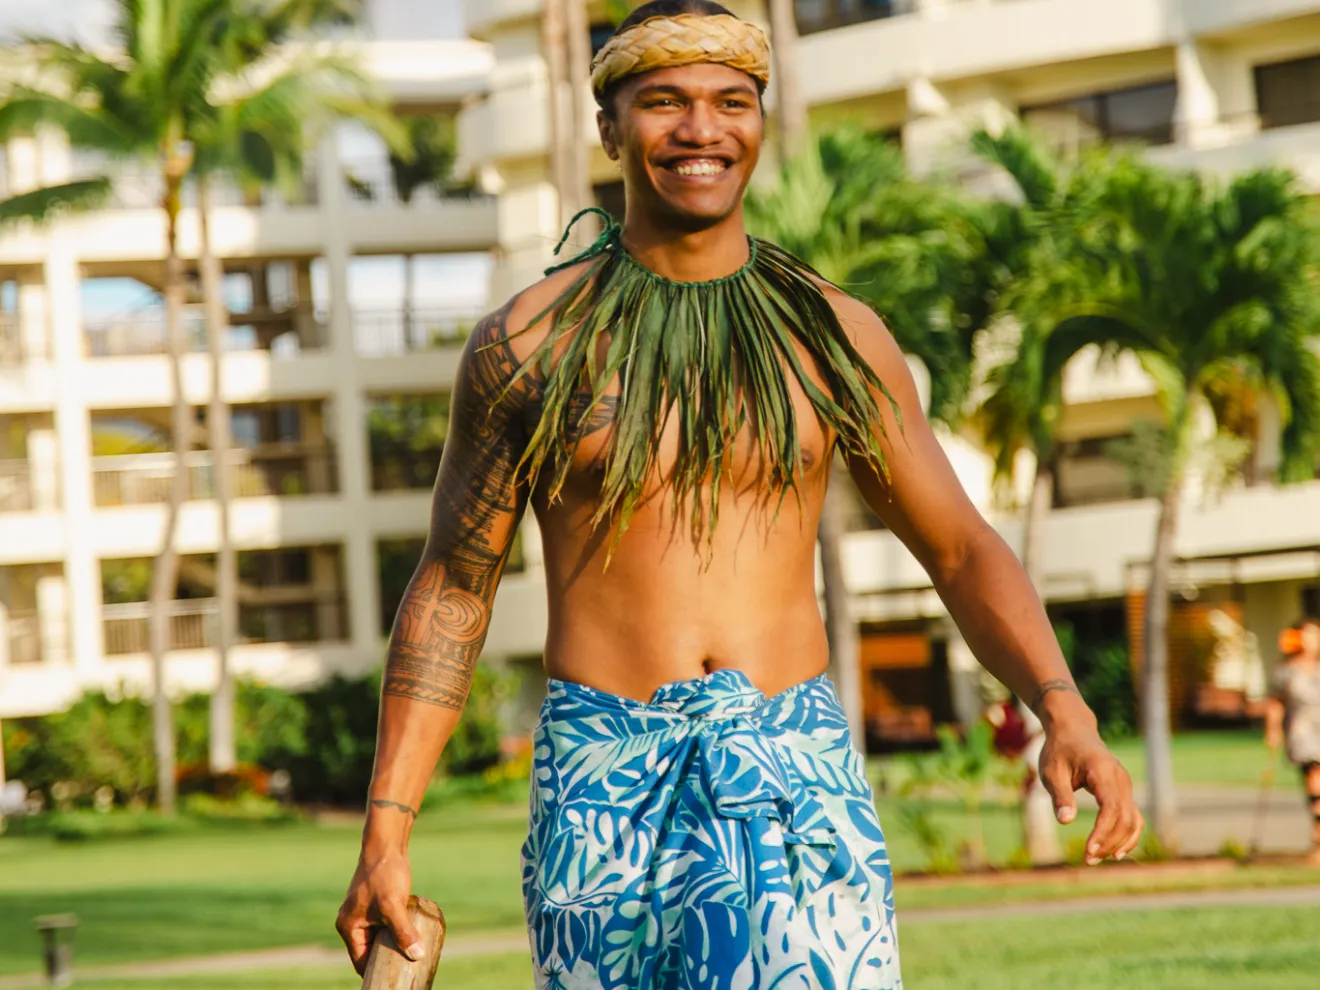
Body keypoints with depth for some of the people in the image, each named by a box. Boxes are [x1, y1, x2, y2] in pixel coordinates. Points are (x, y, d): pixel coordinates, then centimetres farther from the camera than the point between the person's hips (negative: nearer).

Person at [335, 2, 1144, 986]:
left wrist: (1065, 711, -5)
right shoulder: (528, 344, 5)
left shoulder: (836, 335, 8)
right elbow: (450, 590, 8)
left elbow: (964, 549, 13)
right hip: (605, 779, 0)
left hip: (797, 769, 0)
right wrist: (386, 833, 2)